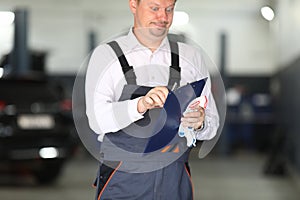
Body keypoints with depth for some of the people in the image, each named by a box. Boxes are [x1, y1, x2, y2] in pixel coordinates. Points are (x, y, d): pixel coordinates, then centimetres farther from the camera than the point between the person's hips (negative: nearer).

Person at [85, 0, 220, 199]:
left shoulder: (191, 57, 8)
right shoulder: (106, 55, -1)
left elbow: (212, 124, 5)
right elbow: (97, 119, -15)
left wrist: (200, 123, -18)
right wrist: (139, 105, -32)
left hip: (175, 180, 3)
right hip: (123, 180, -2)